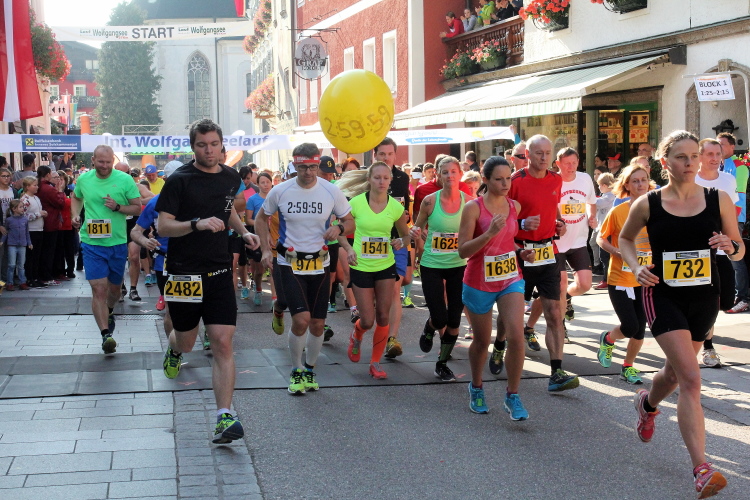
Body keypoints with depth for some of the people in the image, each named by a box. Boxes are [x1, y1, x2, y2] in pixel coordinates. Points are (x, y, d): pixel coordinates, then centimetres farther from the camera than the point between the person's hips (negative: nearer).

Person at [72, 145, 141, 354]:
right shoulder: (84, 179, 1)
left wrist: (118, 207, -19)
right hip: (92, 244, 0)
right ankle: (105, 334, -12)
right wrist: (75, 215, 5)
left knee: (114, 287, 18)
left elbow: (137, 207, -3)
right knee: (98, 289, -12)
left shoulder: (125, 180, -6)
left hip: (118, 243, 1)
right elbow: (76, 198, 23)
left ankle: (109, 312, 50)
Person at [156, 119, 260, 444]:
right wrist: (198, 224, -26)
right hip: (184, 273, -3)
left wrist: (243, 232, 13)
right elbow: (162, 226, -12)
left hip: (219, 272, 3)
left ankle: (224, 417, -10)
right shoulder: (180, 180, -8)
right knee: (186, 341, 13)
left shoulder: (231, 178, 8)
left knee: (223, 344, -8)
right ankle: (174, 350, 52)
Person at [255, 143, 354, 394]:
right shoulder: (280, 191, -6)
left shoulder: (332, 192, -5)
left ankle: (309, 370, 30)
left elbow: (350, 222, 6)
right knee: (301, 319, -16)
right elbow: (261, 218, 10)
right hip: (290, 263, -2)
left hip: (319, 264, 2)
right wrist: (265, 250, -2)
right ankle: (296, 371, 6)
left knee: (317, 324, 7)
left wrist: (339, 228, -18)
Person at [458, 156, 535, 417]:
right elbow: (463, 251, -17)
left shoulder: (515, 206, 3)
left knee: (516, 336, -15)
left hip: (510, 279, 3)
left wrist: (521, 252, 2)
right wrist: (490, 233, -30)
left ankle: (512, 396, -1)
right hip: (479, 282, -3)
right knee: (482, 341, 11)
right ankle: (476, 388, 39)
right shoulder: (473, 207, -13)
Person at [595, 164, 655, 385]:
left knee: (640, 329, 5)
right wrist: (618, 253, -16)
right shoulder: (618, 212, -9)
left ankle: (628, 366, 28)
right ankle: (607, 339, 23)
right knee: (629, 327, -11)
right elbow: (601, 239, 0)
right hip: (620, 279, -3)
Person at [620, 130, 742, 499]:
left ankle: (648, 404, 57)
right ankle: (702, 469, -17)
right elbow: (625, 238, 12)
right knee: (691, 378, -16)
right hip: (663, 297, -3)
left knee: (675, 372, 21)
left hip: (704, 299, 3)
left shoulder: (719, 200, -4)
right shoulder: (647, 204, -6)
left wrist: (730, 247, -18)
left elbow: (739, 249, 5)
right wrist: (636, 266, -7)